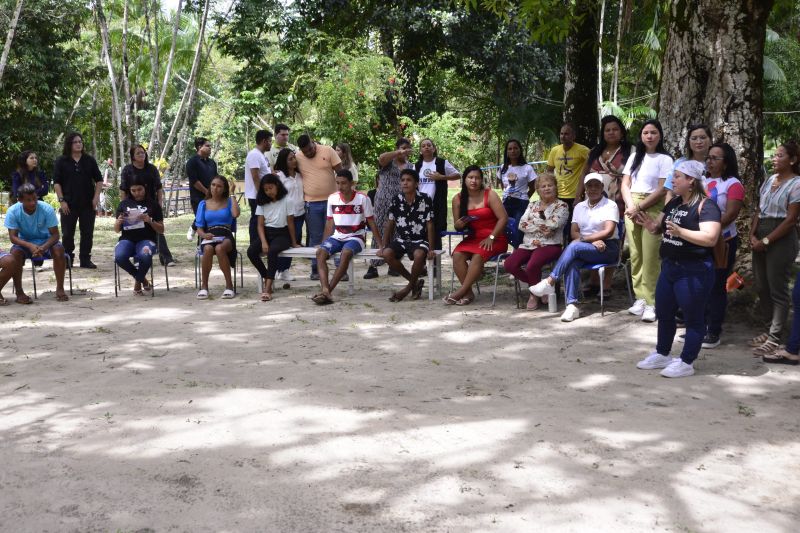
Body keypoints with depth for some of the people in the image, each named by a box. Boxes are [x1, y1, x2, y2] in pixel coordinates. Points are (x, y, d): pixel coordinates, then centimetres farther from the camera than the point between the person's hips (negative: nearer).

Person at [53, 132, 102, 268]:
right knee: (68, 233, 1)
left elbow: (99, 180, 10)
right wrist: (61, 200, -8)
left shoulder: (89, 160, 7)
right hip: (69, 204, -2)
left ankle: (85, 260, 10)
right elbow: (56, 182, 0)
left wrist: (96, 197, -1)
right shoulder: (61, 161, 2)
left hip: (88, 204, 2)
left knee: (87, 233, 3)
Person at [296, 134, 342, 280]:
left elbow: (341, 172, -1)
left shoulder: (328, 151, -4)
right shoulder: (298, 157, 1)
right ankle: (316, 270, 14)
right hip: (312, 203, 1)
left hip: (332, 200, -1)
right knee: (315, 237, 6)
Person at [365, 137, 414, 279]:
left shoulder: (410, 166, 16)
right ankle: (373, 266, -5)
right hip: (383, 203, -4)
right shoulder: (388, 162, 3)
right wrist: (400, 152, -26)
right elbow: (381, 158, -21)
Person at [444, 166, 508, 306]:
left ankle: (461, 291, -23)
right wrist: (458, 225, -11)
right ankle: (469, 292, -19)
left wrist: (491, 237, -16)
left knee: (478, 256, -32)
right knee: (457, 255, -25)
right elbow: (458, 227, 14)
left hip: (495, 239, -4)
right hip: (473, 238, 4)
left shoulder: (490, 195, -5)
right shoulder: (458, 199, 5)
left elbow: (503, 218, -10)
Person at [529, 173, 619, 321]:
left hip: (607, 248, -4)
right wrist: (592, 241, -12)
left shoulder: (610, 205, 1)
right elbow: (573, 233, 7)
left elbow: (608, 231, -12)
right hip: (585, 249, 4)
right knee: (572, 263, -31)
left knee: (574, 246, -31)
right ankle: (572, 305, -37)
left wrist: (583, 239, -14)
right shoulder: (579, 207, 16)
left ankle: (550, 282, -27)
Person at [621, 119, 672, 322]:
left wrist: (640, 207, -12)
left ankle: (651, 302, -6)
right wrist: (631, 206, -6)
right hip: (632, 208, 5)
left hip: (653, 209, -5)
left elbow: (663, 190, -8)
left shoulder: (665, 159, -1)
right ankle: (640, 297, 12)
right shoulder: (634, 157, 15)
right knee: (635, 255, 5)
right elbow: (625, 185, 11)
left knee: (650, 256, -8)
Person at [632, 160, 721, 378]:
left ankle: (686, 363, 11)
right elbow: (659, 227, 18)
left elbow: (710, 238, -25)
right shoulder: (674, 203, 11)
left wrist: (680, 232, -34)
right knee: (663, 313, 17)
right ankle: (662, 354, 32)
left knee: (693, 318, 3)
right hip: (669, 267, 9)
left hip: (694, 271, -9)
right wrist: (650, 225, -5)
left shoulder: (705, 205, -15)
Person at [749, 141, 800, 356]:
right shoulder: (769, 180, 12)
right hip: (761, 237, 8)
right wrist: (752, 235, -2)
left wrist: (766, 241, -15)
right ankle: (771, 329, 23)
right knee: (762, 287, 11)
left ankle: (774, 338, 4)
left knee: (777, 289, -2)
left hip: (781, 239, -8)